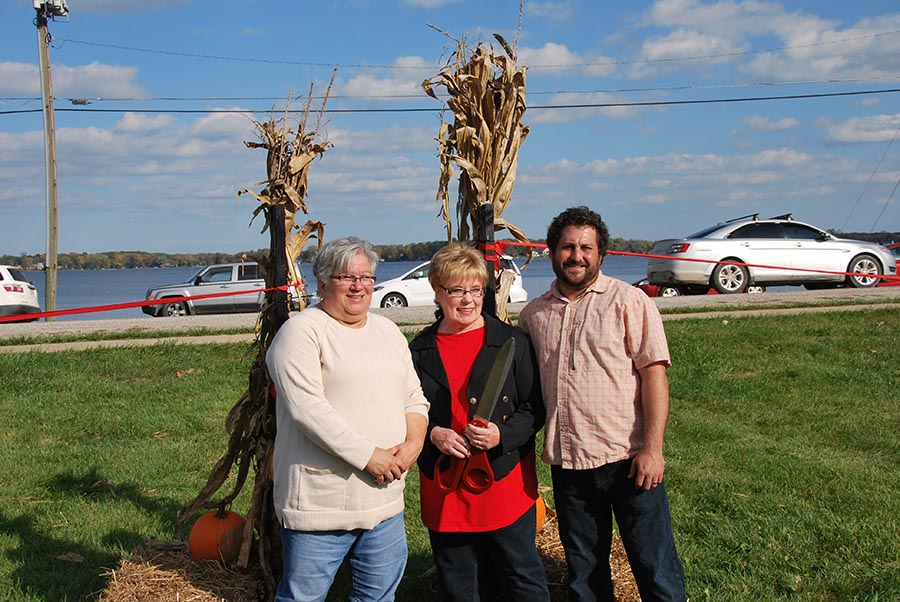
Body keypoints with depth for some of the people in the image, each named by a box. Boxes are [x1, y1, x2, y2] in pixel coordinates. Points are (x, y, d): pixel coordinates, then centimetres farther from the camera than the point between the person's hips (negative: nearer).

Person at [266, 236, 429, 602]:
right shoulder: (302, 332, -8)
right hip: (319, 503, -6)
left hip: (385, 499, 7)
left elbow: (414, 397, 16)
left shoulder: (388, 331, 15)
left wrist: (414, 442, -4)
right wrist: (367, 456, -19)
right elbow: (307, 408, -19)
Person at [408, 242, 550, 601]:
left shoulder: (512, 342, -2)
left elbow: (534, 409, -1)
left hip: (506, 486, -2)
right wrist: (433, 434, -10)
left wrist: (502, 434, -18)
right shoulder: (419, 351, 5)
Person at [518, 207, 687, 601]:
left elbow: (654, 374, -8)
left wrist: (652, 448, -16)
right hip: (566, 464, 4)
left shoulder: (628, 301, -2)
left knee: (656, 567, 2)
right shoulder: (533, 314, 9)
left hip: (628, 461, -4)